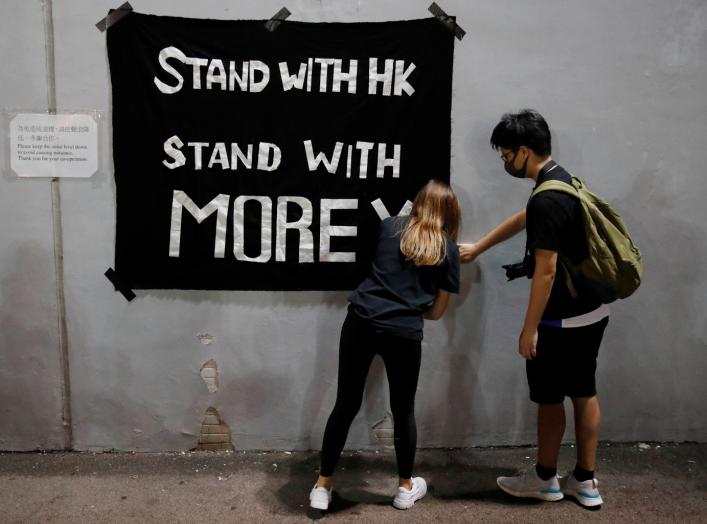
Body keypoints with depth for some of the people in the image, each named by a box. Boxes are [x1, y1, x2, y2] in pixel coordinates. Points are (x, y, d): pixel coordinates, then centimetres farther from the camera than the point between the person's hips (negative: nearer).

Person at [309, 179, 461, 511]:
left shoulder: (389, 226, 13)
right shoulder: (449, 249, 9)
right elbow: (437, 311, 12)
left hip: (361, 322, 2)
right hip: (405, 334, -1)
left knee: (346, 404, 13)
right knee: (403, 410, 17)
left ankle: (322, 487, 23)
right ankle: (406, 488, 35)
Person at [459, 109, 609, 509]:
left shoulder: (547, 200, -24)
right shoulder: (564, 182, 9)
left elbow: (546, 271, -24)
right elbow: (521, 220, 23)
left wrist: (530, 329, -16)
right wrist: (477, 248, 32)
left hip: (563, 319, -9)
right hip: (591, 311, 9)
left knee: (550, 398, 8)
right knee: (584, 393, 16)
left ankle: (546, 479, 26)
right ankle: (585, 481, 27)